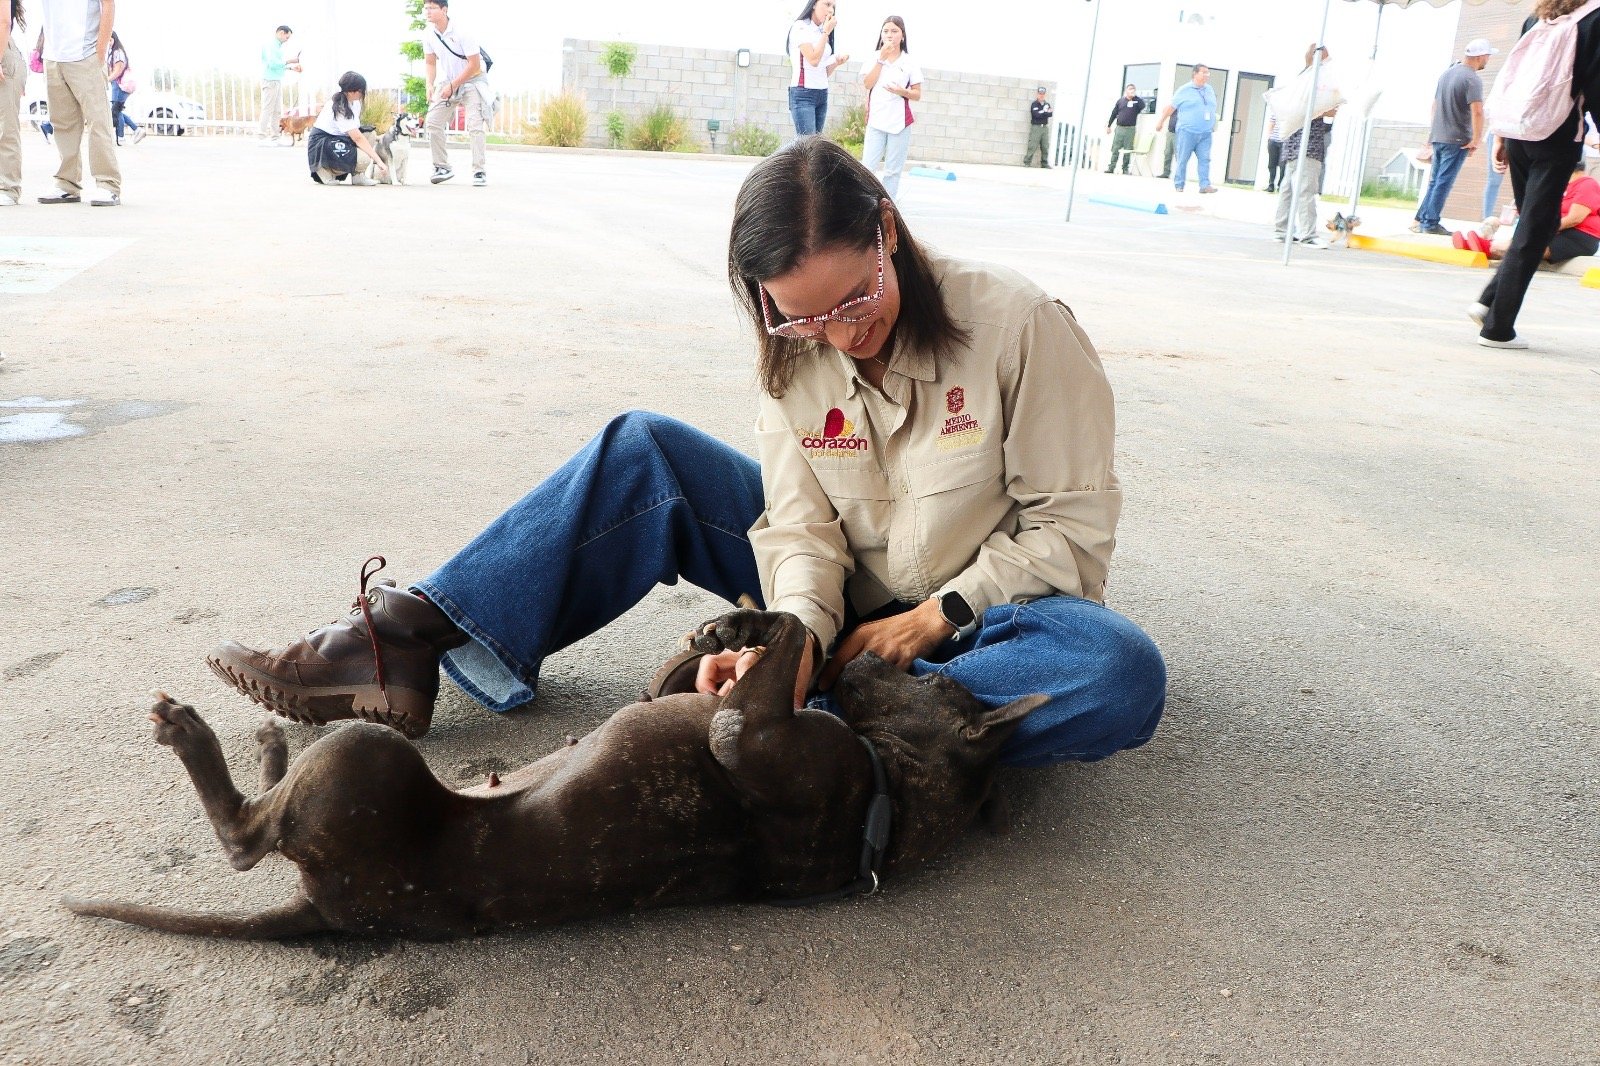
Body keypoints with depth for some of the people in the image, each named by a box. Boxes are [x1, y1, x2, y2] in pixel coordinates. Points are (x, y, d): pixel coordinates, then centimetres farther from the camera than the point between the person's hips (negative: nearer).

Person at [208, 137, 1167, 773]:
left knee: (1121, 674, -38)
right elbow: (802, 528, -12)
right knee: (643, 455, -11)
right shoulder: (797, 359, -6)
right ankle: (406, 648, -14)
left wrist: (935, 617, -21)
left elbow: (1074, 520, -14)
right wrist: (801, 636, -32)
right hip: (850, 611, 3)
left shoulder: (1015, 322, -18)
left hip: (976, 611, -2)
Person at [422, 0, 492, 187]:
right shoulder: (428, 34, -5)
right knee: (432, 122, -4)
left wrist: (453, 86, -20)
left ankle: (480, 171, -14)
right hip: (448, 82, 6)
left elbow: (474, 65, -21)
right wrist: (430, 86, -8)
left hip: (472, 80, -6)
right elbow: (430, 62, 9)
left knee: (475, 125, -19)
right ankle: (442, 167, 5)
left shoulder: (462, 32, -22)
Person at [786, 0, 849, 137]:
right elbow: (813, 60, -17)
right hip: (803, 94, -8)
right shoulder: (801, 27, -5)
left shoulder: (822, 31, 18)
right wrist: (826, 32, -9)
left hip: (822, 94, 8)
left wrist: (836, 62, 1)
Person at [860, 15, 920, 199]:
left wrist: (902, 91, -16)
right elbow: (868, 84, -8)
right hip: (876, 121, 0)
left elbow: (917, 94, 4)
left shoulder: (910, 62, 4)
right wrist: (882, 59, -12)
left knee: (893, 171, 3)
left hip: (900, 122, 0)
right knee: (867, 168, -6)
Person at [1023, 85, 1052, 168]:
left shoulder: (1047, 104, 14)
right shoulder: (1034, 104, -1)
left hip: (1045, 127, 5)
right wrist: (1046, 113, -8)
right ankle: (1027, 163, -9)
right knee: (1032, 146, -10)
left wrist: (1042, 113, -14)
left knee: (1045, 147, 2)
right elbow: (1037, 114, -15)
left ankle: (1045, 163, 7)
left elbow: (1051, 114, -1)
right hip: (1036, 127, -5)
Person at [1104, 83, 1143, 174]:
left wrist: (1135, 96, -8)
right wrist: (1109, 126, 11)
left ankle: (1125, 169, 4)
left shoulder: (1137, 101, 6)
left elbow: (1144, 107, -12)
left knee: (1128, 150, 0)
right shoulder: (1120, 100, 10)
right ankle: (1111, 167, 2)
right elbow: (1114, 114, 12)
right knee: (1115, 149, -1)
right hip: (1119, 128, 1)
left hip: (1130, 129, -1)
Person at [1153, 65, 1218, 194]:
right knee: (1182, 159, -2)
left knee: (1205, 159, -4)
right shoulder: (1185, 90, -1)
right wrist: (1161, 121, 4)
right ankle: (1178, 185, 5)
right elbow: (1171, 107, 2)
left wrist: (1213, 124, 24)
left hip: (1205, 133, 5)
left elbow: (1213, 109, 24)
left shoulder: (1210, 90, 16)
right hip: (1187, 131, -5)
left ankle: (1205, 185, -7)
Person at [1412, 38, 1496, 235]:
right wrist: (1476, 139, -15)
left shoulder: (1446, 73, 12)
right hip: (1457, 140, -7)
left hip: (1438, 137, 7)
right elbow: (1477, 111, -22)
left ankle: (1421, 220, 13)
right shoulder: (1472, 79, -14)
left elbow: (1435, 105, 20)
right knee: (1444, 182, -4)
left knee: (1435, 181, 14)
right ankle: (1431, 223, -3)